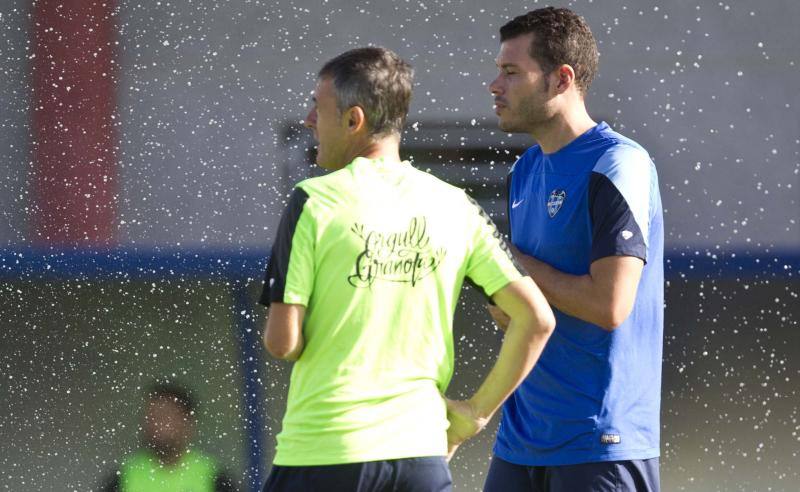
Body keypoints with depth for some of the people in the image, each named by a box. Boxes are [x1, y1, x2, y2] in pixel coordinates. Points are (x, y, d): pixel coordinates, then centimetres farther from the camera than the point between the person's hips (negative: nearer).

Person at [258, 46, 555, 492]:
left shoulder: (314, 202, -6)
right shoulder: (454, 208, 6)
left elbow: (282, 342, -10)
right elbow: (537, 318, 4)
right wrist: (478, 410, 11)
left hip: (321, 456, -4)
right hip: (421, 453, 4)